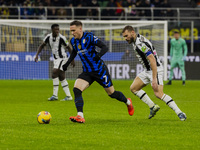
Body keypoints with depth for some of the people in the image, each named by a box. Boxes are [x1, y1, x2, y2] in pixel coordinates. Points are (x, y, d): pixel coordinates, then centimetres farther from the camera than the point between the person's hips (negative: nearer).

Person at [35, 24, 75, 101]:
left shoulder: (61, 38, -17)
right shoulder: (48, 37, -2)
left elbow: (69, 48, -7)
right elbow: (42, 46, 11)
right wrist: (37, 55, -2)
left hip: (62, 58, -7)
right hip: (56, 59, 7)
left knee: (54, 73, -18)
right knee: (62, 78, 8)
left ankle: (55, 95, -16)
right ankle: (68, 96, 13)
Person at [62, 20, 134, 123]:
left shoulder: (89, 37, -17)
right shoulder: (73, 41, 2)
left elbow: (104, 47, -21)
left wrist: (99, 55, -40)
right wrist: (67, 63, 17)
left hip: (99, 70, -5)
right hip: (87, 72, 5)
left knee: (111, 93, 7)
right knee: (76, 89, -19)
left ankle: (128, 102, 38)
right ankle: (80, 116, -24)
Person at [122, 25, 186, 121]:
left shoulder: (140, 44, -24)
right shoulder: (135, 42, 8)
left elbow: (152, 60, -30)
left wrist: (154, 79, -33)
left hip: (155, 70, -11)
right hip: (147, 71, 11)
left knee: (158, 94, -23)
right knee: (133, 88, 10)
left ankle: (180, 113, -19)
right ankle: (152, 106, 13)